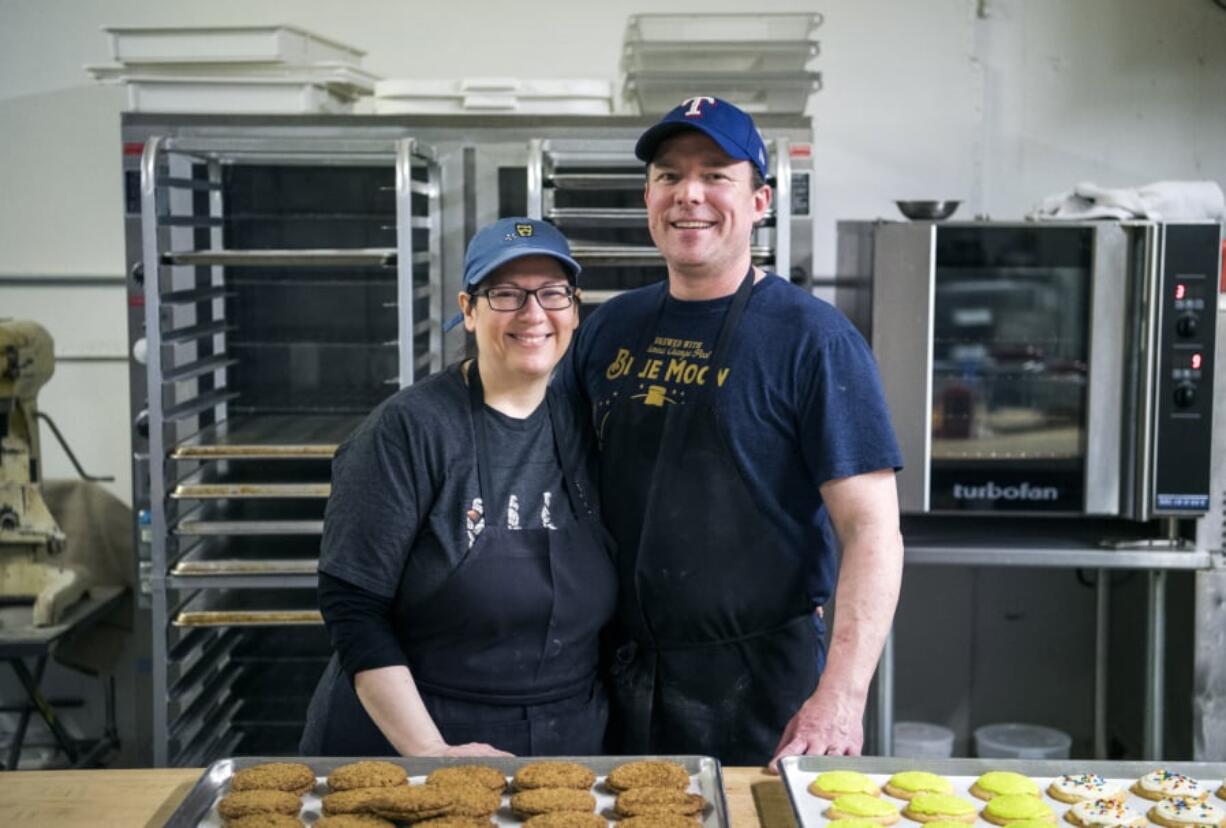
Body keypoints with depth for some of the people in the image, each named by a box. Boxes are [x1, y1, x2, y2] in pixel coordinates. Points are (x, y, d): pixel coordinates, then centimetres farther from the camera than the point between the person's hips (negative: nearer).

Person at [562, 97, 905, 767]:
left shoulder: (811, 338, -10)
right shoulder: (610, 327, 5)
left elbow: (872, 531, -14)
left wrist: (841, 694, -25)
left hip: (758, 686, -4)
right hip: (618, 682, 5)